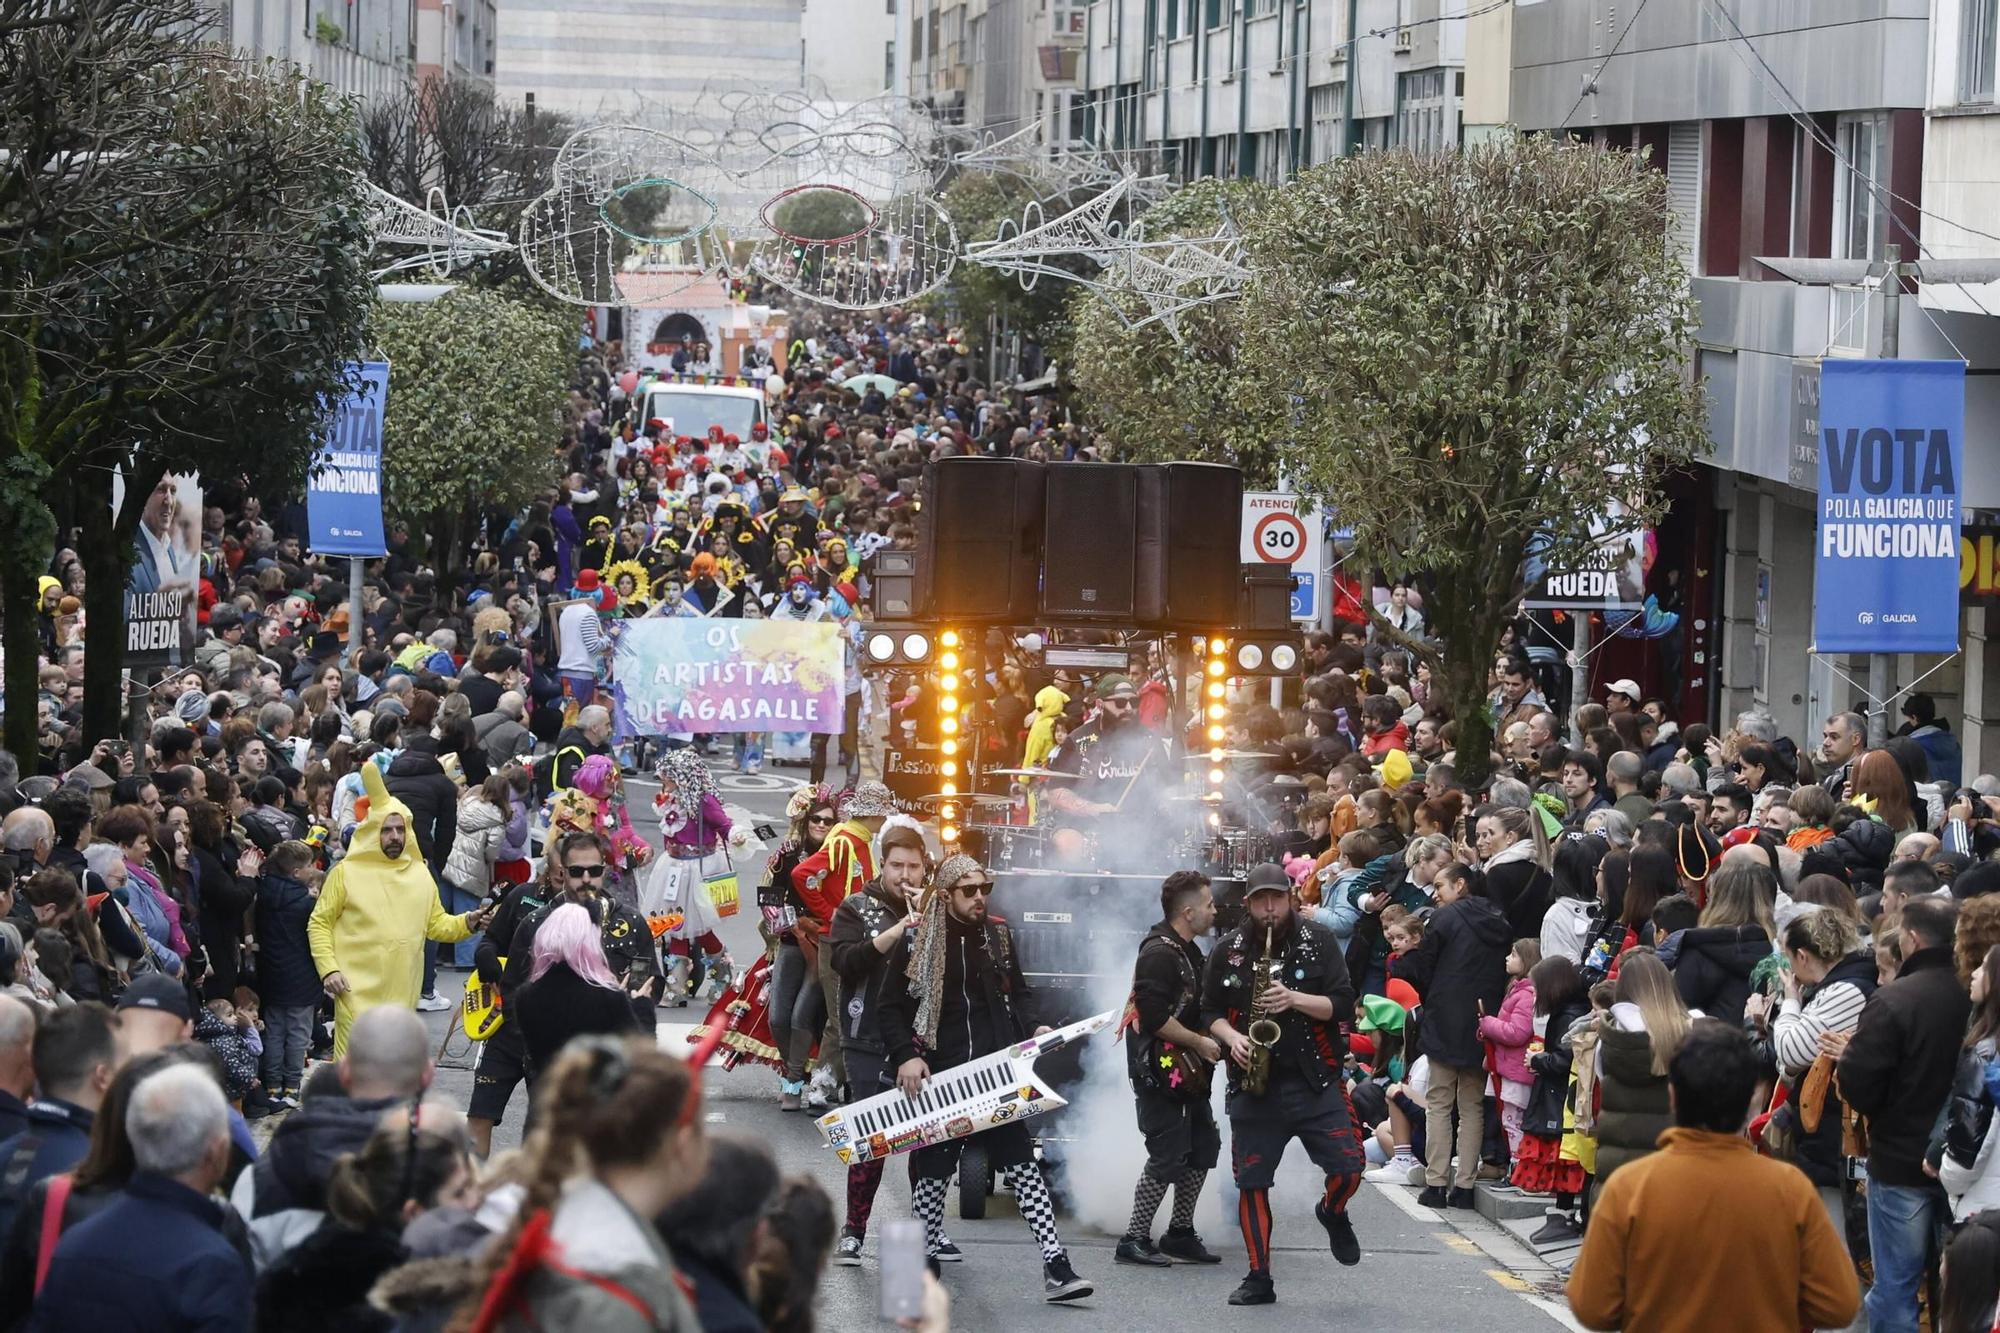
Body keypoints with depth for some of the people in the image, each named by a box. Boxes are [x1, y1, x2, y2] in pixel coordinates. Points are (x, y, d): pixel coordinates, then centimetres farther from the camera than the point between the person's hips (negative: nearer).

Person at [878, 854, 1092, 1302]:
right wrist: (906, 1056, -12)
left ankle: (1055, 1266, -10)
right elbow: (891, 1009, 2)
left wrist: (1032, 1029, 2)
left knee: (1022, 1162, -5)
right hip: (939, 1076, -2)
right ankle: (927, 1262, 22)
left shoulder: (998, 934, 8)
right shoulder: (917, 940, -1)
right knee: (932, 1169, 6)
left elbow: (1019, 991, 21)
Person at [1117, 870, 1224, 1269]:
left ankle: (1180, 1233, 21)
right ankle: (1135, 1240, -3)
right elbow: (1154, 1018, -24)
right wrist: (1200, 1043, -16)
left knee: (1203, 1146, 12)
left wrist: (1208, 1042, 9)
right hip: (1157, 1068, -10)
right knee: (1167, 1156, -10)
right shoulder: (1159, 952, -17)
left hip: (1186, 1068, 10)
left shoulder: (1187, 951, 15)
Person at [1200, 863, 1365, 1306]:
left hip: (1315, 1081, -1)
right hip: (1254, 1085, 1)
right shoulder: (1228, 950, 6)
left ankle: (1332, 1213, 25)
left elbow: (1343, 1003, -3)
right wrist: (1231, 1037, -8)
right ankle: (1259, 1280, 10)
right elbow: (1209, 1011, 12)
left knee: (1349, 1166, -10)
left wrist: (1294, 999, -18)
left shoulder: (1318, 941, 1)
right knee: (1251, 1182, 1)